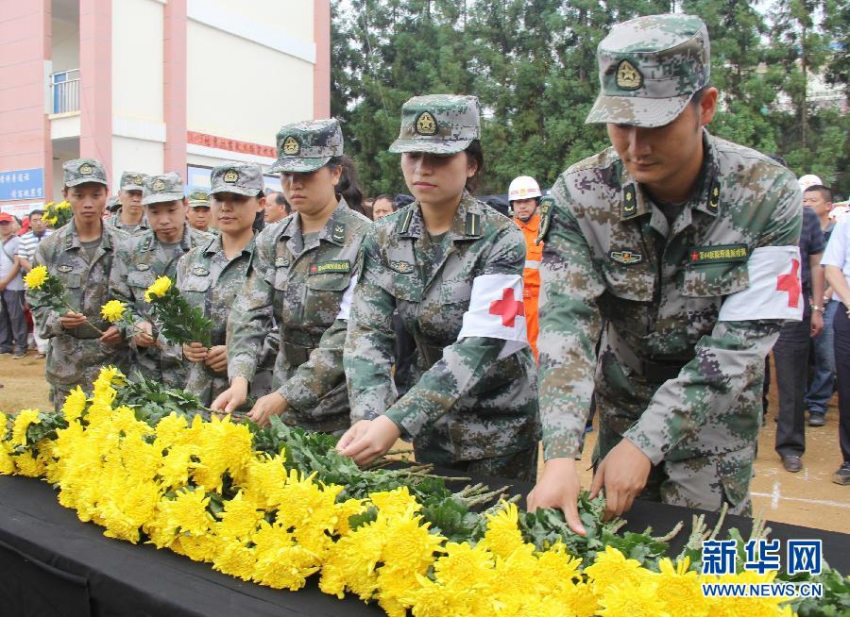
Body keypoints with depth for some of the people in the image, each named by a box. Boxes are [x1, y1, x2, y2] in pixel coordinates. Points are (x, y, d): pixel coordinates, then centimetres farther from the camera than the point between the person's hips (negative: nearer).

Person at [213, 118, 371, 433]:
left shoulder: (363, 239, -14)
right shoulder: (272, 239, 4)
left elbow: (349, 332, -20)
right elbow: (250, 312, -4)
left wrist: (285, 396, -23)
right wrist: (240, 377, -21)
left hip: (345, 411, -5)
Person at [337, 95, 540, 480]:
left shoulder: (500, 240, -18)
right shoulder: (385, 238, -4)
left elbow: (478, 347, -27)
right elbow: (367, 331, -10)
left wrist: (397, 422, -35)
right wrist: (368, 416, -27)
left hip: (497, 428, -4)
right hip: (429, 423, 4)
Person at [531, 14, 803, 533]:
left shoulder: (768, 195, -20)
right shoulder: (579, 195, -16)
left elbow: (739, 345, -22)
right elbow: (567, 321, -23)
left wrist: (646, 443, -27)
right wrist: (561, 453, -35)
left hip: (716, 418, -1)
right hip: (621, 408, 2)